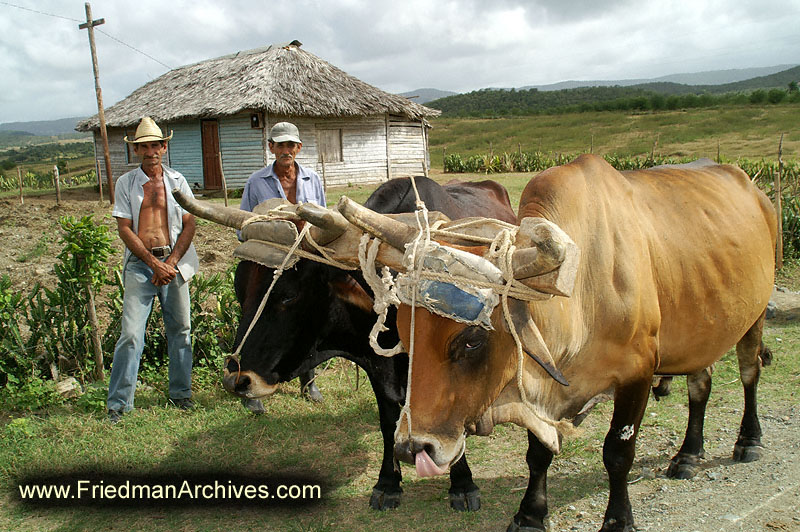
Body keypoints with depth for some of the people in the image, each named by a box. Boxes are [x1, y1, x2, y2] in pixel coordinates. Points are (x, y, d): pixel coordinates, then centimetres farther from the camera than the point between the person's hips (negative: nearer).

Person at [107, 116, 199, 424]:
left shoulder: (176, 181, 8)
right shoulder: (126, 183, 4)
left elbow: (189, 225, 4)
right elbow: (124, 229, -1)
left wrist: (170, 263, -7)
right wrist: (153, 262, -10)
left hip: (174, 262, 2)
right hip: (139, 263, -1)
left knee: (180, 329, 7)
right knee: (131, 333, -6)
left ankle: (180, 394, 22)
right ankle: (118, 403, 4)